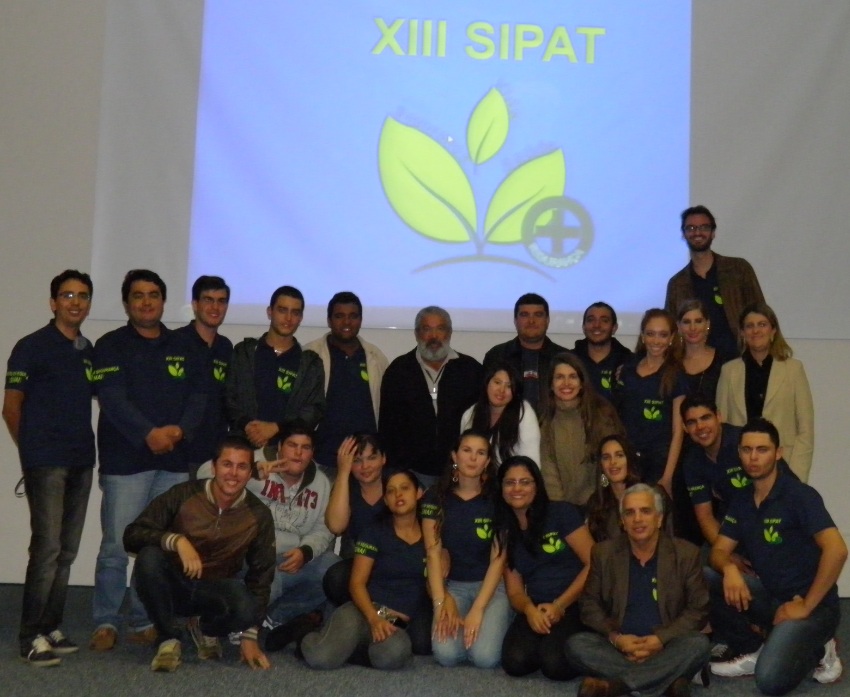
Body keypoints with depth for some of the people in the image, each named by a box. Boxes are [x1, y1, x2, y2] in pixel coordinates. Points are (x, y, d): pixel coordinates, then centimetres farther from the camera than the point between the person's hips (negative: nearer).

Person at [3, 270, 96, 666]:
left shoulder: (89, 351, 13)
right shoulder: (32, 347, -4)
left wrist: (84, 447, 10)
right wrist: (33, 451, 3)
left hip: (81, 462, 6)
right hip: (46, 463, -6)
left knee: (67, 552, 9)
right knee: (48, 548, -11)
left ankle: (50, 629, 18)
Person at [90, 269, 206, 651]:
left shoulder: (183, 348, 15)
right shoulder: (111, 346, 3)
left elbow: (198, 397, 9)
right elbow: (112, 399, -9)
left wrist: (179, 429, -10)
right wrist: (149, 433, -20)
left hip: (174, 461, 4)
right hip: (125, 460, -3)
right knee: (117, 545, -4)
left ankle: (145, 622, 14)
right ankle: (106, 622, 7)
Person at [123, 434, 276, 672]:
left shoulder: (259, 516, -8)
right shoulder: (183, 496, -15)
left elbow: (261, 576, -2)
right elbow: (132, 535, -18)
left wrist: (249, 636, -6)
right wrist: (176, 540, -36)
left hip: (213, 592, 2)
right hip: (171, 585, -1)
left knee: (246, 607, -33)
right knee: (149, 557, -34)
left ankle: (204, 630, 5)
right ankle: (169, 640, -13)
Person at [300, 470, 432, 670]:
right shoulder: (375, 533, 5)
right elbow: (357, 583, -1)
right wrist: (374, 618, -18)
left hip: (406, 621, 1)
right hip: (367, 610, -1)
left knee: (393, 655, -39)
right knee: (320, 658, -30)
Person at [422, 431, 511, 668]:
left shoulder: (496, 500, -5)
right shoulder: (436, 497, -1)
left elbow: (498, 559, -9)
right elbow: (433, 553, -5)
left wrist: (478, 610, -18)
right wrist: (441, 603, -16)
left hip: (492, 586, -1)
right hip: (454, 585, 1)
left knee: (485, 657, -23)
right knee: (446, 654, -23)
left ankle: (496, 622, 10)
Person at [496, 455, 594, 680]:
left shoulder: (562, 513, -2)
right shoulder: (504, 532, 11)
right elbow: (514, 591, 9)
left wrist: (559, 606, -14)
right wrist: (529, 609, -15)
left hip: (574, 605, -3)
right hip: (535, 610, 4)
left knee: (555, 664, -30)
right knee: (515, 662, -26)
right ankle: (545, 640, 6)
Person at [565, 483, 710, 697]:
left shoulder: (686, 553, 2)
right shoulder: (604, 553, 6)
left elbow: (698, 609, -1)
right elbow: (590, 605, 6)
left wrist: (661, 639, -16)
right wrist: (615, 637, -13)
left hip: (667, 647, -1)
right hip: (620, 646, 1)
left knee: (698, 644, -31)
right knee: (576, 644, -25)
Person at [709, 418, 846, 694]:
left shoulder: (799, 495, -15)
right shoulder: (741, 503, 7)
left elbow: (836, 550, -25)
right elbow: (719, 551, 6)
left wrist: (805, 606, -22)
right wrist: (729, 568, -20)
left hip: (811, 604, -7)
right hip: (769, 596, 7)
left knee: (771, 680, -28)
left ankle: (817, 651, 4)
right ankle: (753, 651, 1)